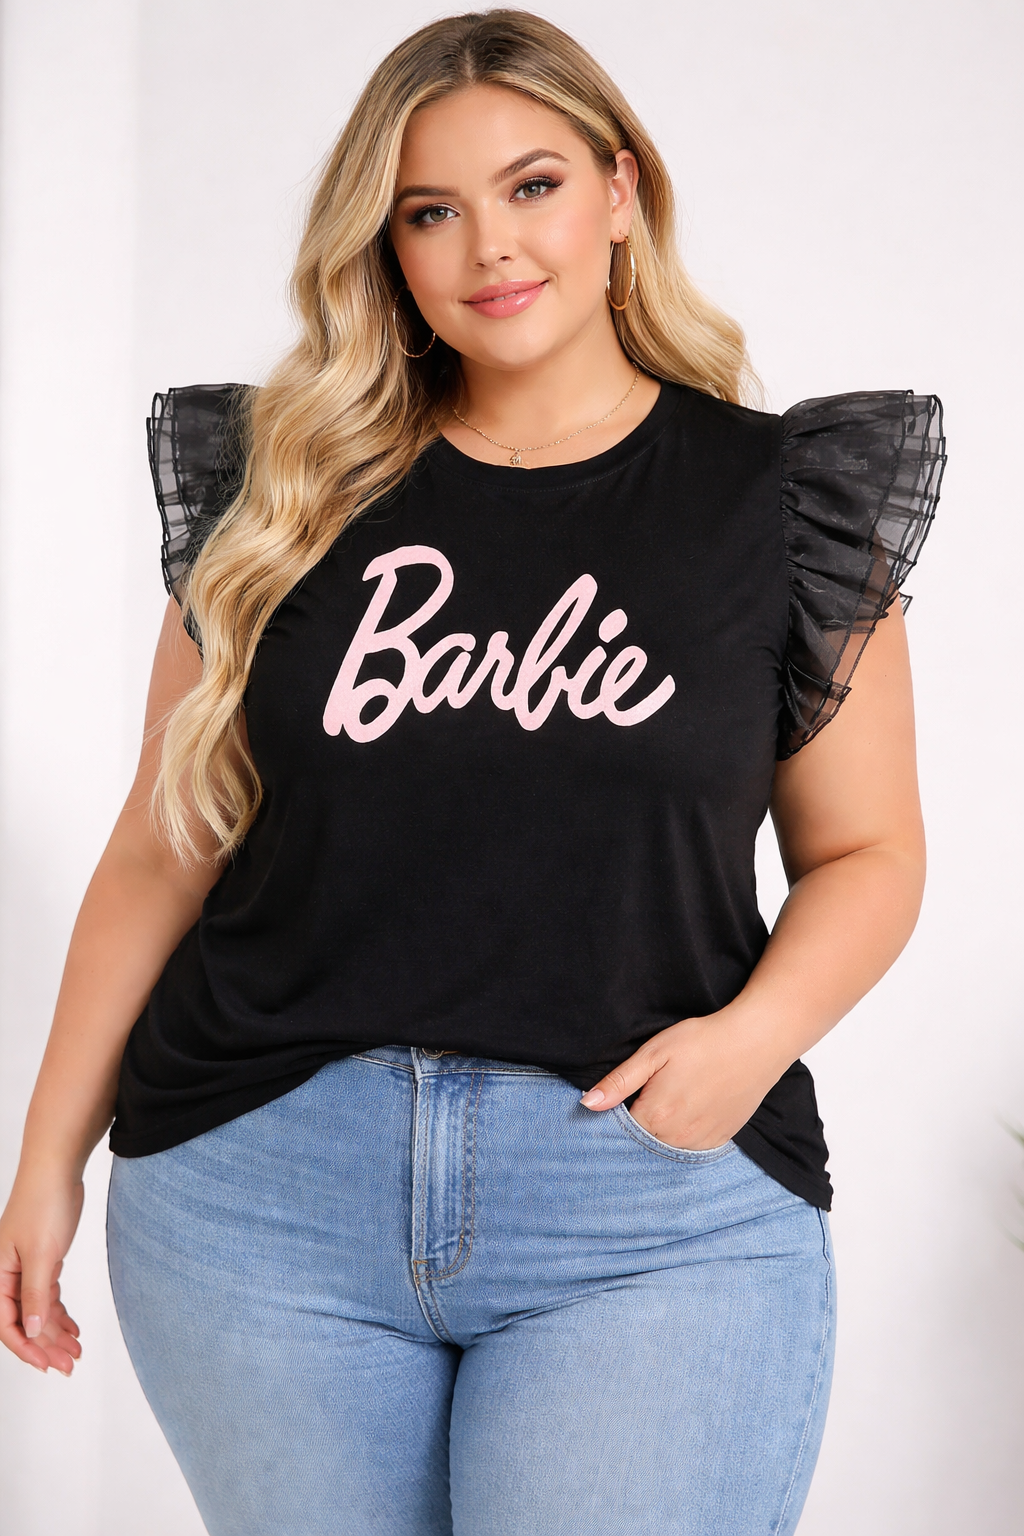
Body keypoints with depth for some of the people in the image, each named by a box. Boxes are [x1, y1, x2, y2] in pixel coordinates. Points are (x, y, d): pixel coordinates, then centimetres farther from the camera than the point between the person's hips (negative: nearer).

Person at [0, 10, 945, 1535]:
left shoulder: (774, 498, 4)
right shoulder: (290, 497, 8)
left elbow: (866, 853, 7)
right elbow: (166, 844, 10)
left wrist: (754, 1035, -12)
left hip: (651, 1208, -1)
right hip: (260, 1184, 2)